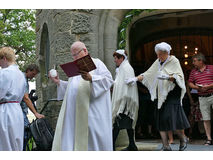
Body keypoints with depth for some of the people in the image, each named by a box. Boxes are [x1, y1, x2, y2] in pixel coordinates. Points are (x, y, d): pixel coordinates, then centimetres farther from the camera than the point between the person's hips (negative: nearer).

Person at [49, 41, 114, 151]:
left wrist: (91, 78, -24)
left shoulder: (96, 63, 2)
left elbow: (108, 79, -10)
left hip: (91, 112, -7)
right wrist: (58, 82, 11)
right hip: (74, 112, 7)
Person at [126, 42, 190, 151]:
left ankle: (183, 139, 10)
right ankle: (166, 146, 1)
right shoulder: (157, 62, 14)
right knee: (160, 119, -2)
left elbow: (179, 77, -10)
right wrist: (136, 78, 1)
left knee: (171, 117, -14)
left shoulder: (174, 61, -2)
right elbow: (147, 74, 15)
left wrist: (168, 77, -26)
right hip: (160, 95, 6)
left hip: (172, 94, -6)